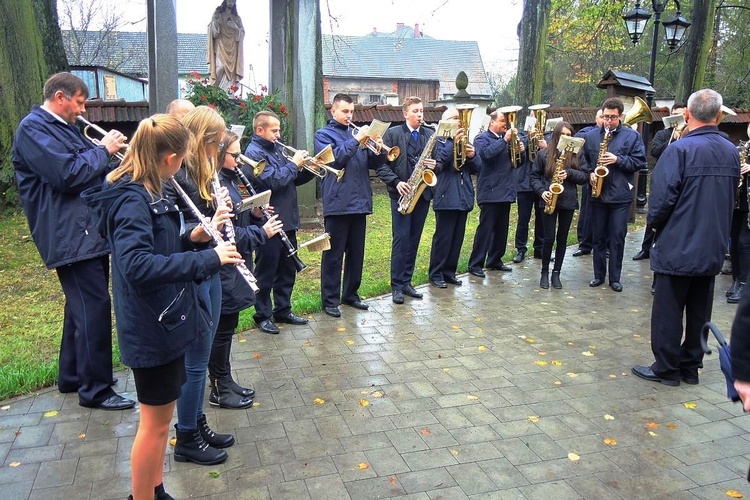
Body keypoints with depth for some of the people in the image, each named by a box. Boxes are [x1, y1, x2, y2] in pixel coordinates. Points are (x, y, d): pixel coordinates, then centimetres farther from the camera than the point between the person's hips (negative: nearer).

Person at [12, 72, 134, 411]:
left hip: (90, 230, 11)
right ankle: (96, 389, 1)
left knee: (83, 305, 17)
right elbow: (68, 175, -23)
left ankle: (72, 376, 31)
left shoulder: (65, 128, 20)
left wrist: (108, 151, 4)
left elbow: (89, 169, 23)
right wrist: (103, 149, -11)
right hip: (71, 235, -10)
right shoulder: (33, 128, -11)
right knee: (94, 307, -9)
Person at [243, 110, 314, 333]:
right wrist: (294, 164, -13)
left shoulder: (275, 149, 15)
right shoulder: (254, 153, -12)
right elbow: (273, 181, -24)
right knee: (266, 273, 3)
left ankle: (283, 310, 29)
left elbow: (293, 180, 19)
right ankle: (262, 316, 16)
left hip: (287, 221, 9)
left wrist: (310, 169, 2)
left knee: (287, 270, 16)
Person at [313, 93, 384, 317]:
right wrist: (356, 140, -17)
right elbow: (334, 159, -15)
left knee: (356, 253, 12)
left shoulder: (357, 133, 19)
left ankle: (351, 294, 24)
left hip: (360, 202, 6)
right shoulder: (323, 134, 3)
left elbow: (372, 163, 14)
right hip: (338, 203, -6)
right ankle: (330, 300, 7)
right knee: (333, 254, -1)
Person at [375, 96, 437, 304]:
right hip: (401, 194, -4)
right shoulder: (392, 134, -1)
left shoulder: (430, 135, 10)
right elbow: (381, 164, -5)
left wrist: (434, 166, -8)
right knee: (401, 238, -5)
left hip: (423, 194, 4)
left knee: (414, 239, 9)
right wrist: (396, 182, -16)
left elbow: (438, 161, 14)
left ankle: (406, 281, 18)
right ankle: (396, 285, 3)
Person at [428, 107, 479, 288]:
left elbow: (476, 168, 14)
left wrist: (472, 156, -6)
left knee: (457, 238, 10)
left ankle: (449, 271, 20)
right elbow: (438, 162, -19)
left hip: (464, 197, 6)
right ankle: (436, 274, 7)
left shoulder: (465, 140, 17)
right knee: (443, 237, -2)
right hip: (446, 197, -6)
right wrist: (453, 143, -24)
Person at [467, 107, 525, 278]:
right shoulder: (482, 139, -3)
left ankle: (495, 260, 22)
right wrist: (504, 140, -21)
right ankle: (475, 264, -5)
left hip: (505, 191, 7)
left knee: (501, 228, 11)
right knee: (485, 228, -8)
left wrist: (519, 151, -1)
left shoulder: (505, 140, 18)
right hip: (490, 191, -7)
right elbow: (487, 153, -25)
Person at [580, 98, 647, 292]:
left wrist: (618, 160, -15)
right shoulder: (591, 136, 7)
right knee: (598, 237, 9)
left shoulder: (632, 136, 0)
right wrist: (590, 172, -3)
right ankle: (598, 275, 19)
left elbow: (639, 161, -3)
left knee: (617, 238, 2)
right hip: (597, 194, 2)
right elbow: (584, 160, 15)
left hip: (620, 196, -2)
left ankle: (615, 278, 11)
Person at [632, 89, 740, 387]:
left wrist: (655, 224, -1)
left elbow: (662, 197, -19)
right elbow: (731, 198, 13)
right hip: (713, 248, 6)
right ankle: (691, 367, 25)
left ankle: (666, 368, 13)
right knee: (700, 312, 15)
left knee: (668, 311, 5)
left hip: (677, 247, -6)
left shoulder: (680, 150, -17)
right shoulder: (732, 153, 4)